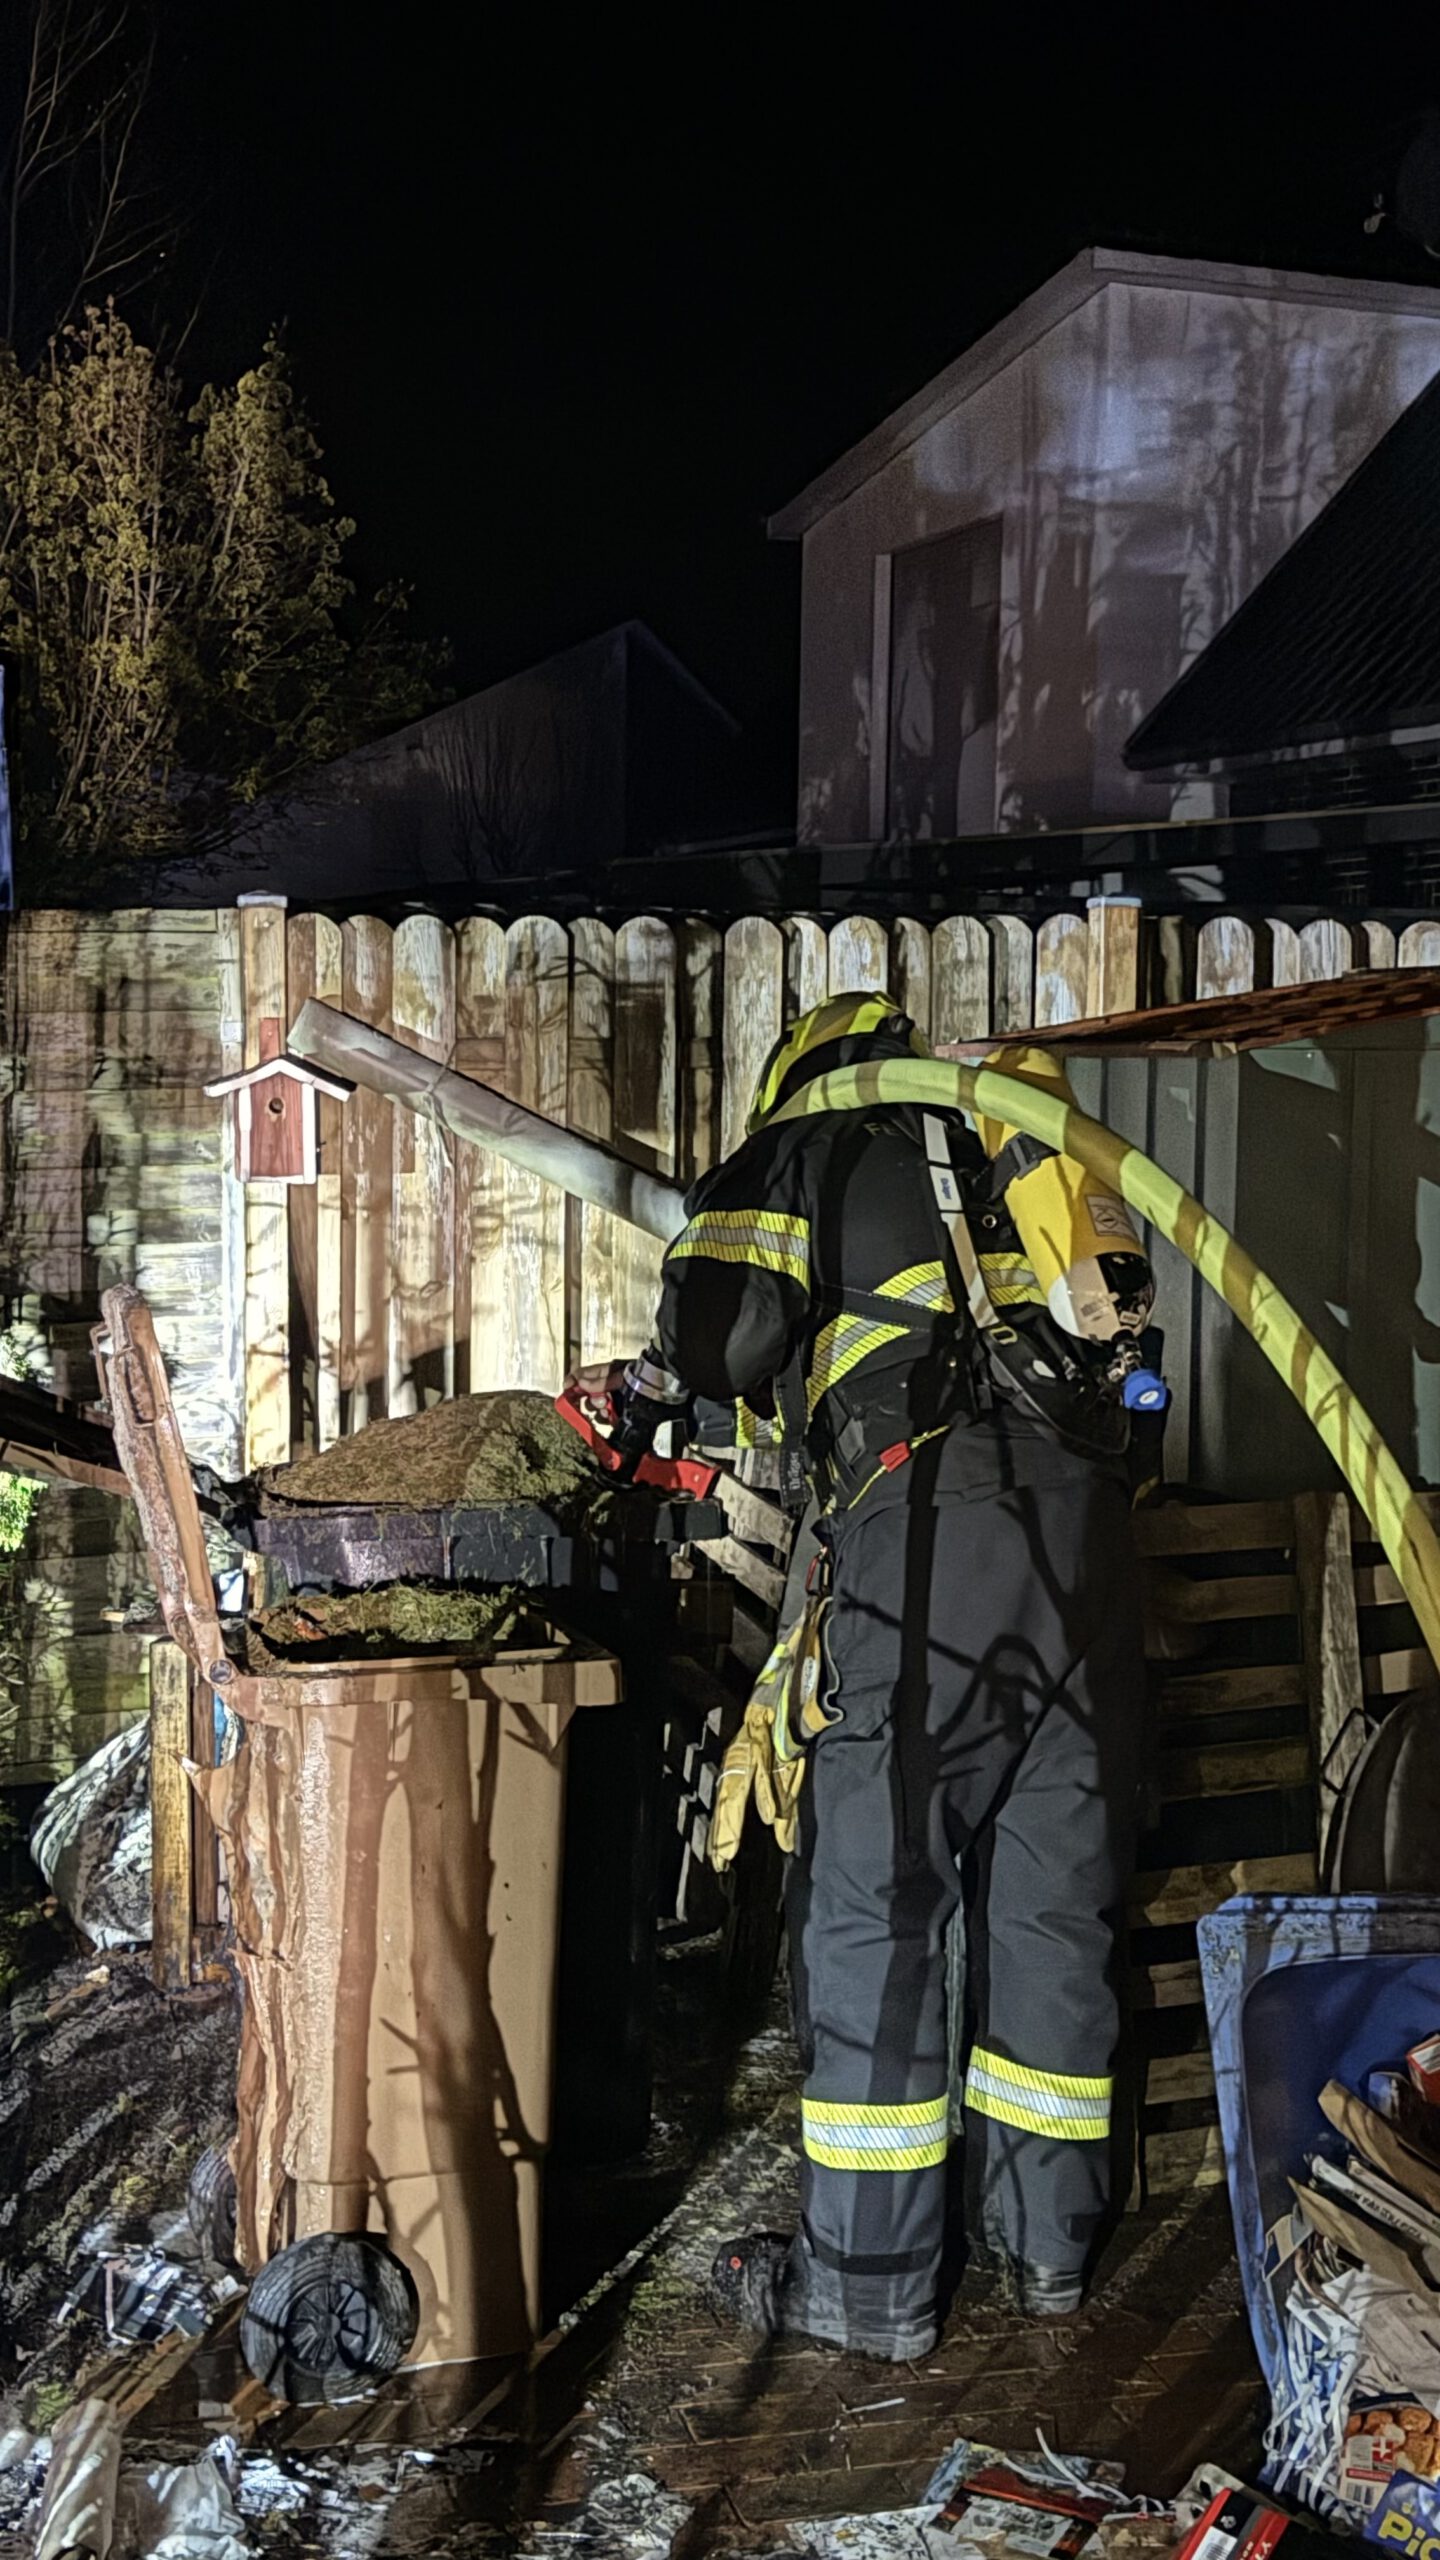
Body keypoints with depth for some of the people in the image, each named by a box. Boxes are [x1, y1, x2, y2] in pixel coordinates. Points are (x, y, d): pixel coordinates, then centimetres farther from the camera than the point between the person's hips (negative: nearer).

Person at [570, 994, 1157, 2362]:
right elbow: (1118, 1335, 23)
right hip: (1086, 1526, 6)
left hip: (926, 1533, -6)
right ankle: (1046, 2231, 26)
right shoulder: (1020, 1143, 26)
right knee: (1053, 1899, 15)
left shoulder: (805, 1148, 10)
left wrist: (647, 1387, 18)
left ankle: (871, 2276, 10)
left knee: (870, 1907, 3)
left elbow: (729, 1324, -4)